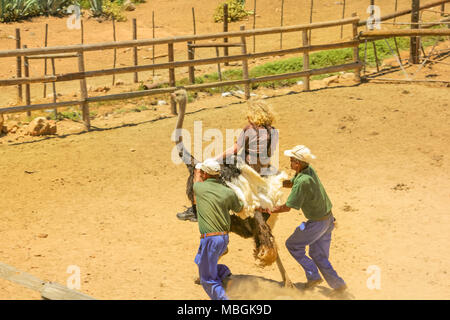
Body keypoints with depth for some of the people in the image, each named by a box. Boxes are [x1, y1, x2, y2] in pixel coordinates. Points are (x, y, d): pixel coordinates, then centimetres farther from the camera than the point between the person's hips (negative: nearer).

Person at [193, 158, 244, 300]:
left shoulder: (199, 188, -6)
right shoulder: (228, 192, 0)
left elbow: (197, 178, 20)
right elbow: (240, 209, 19)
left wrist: (197, 171, 42)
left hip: (210, 239, -6)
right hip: (224, 238, 6)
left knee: (207, 280, 4)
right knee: (199, 261, 31)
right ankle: (224, 273, 14)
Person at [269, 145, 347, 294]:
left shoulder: (303, 182, -29)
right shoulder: (309, 170, -1)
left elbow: (287, 207, -23)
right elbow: (291, 183, 19)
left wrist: (269, 210, -10)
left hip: (317, 223, -9)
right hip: (328, 218, 9)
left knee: (292, 245, 12)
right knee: (319, 255, 19)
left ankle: (313, 276, 15)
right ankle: (338, 284, 21)